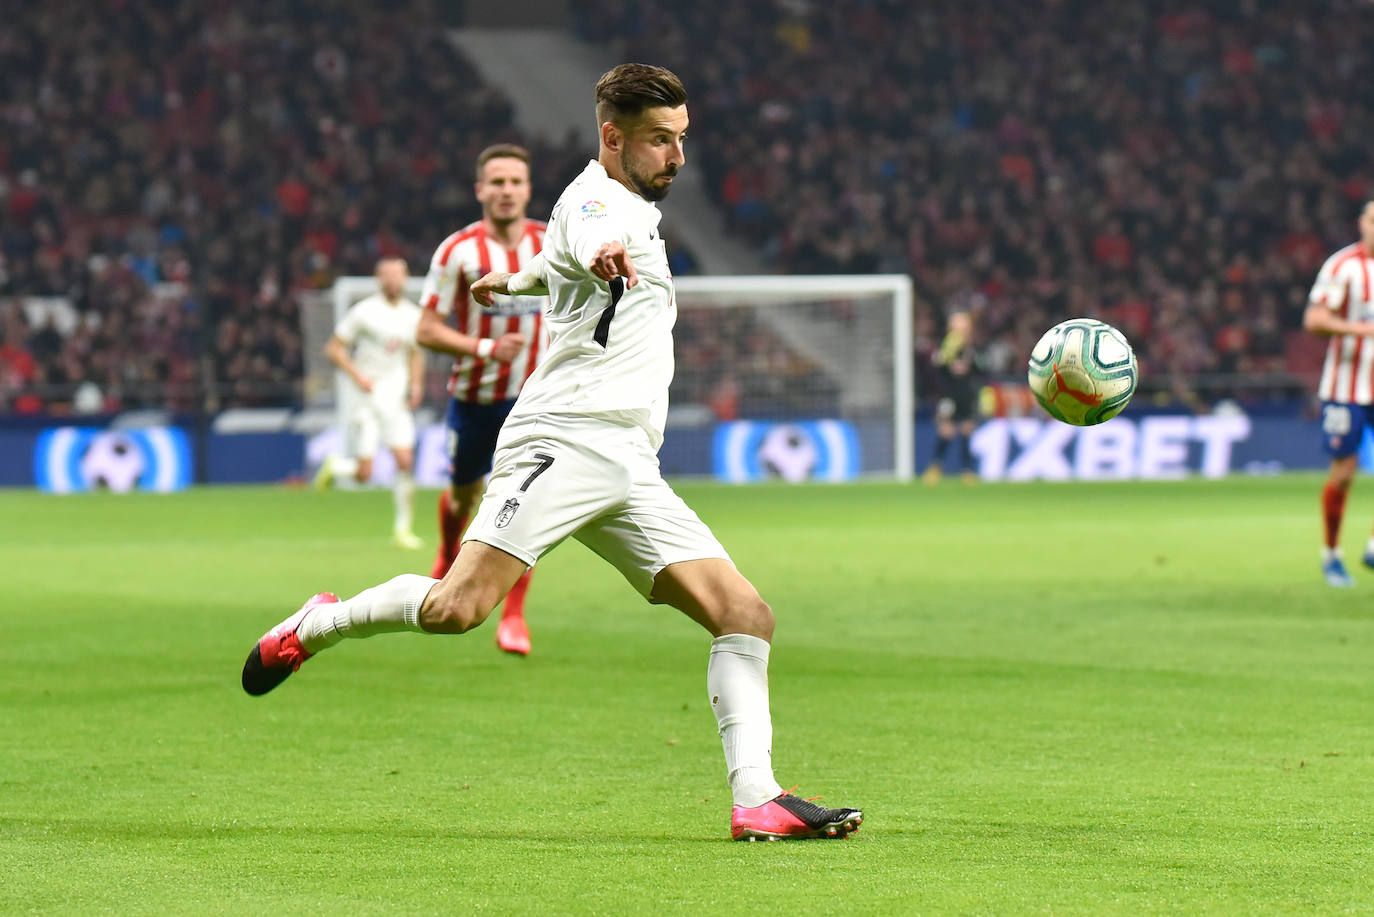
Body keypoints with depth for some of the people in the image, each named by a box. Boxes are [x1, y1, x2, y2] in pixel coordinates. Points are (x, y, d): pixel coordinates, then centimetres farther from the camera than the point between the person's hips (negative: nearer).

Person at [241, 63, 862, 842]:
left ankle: (756, 800, -7)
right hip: (564, 441, -9)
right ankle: (319, 624, 4)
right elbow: (582, 241, -33)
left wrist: (519, 278, 70)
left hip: (631, 471, 9)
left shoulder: (636, 209, 25)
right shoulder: (597, 198, -5)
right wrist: (601, 256, -56)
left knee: (745, 615, -4)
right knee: (459, 607, -22)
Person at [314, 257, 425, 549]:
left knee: (405, 462, -9)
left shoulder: (412, 315, 7)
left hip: (397, 401, 4)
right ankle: (334, 466, 27)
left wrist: (417, 384, 6)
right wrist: (358, 376, -15)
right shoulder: (364, 312, -8)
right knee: (363, 473, -7)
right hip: (367, 397, -4)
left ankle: (403, 526, 4)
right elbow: (334, 348, -4)